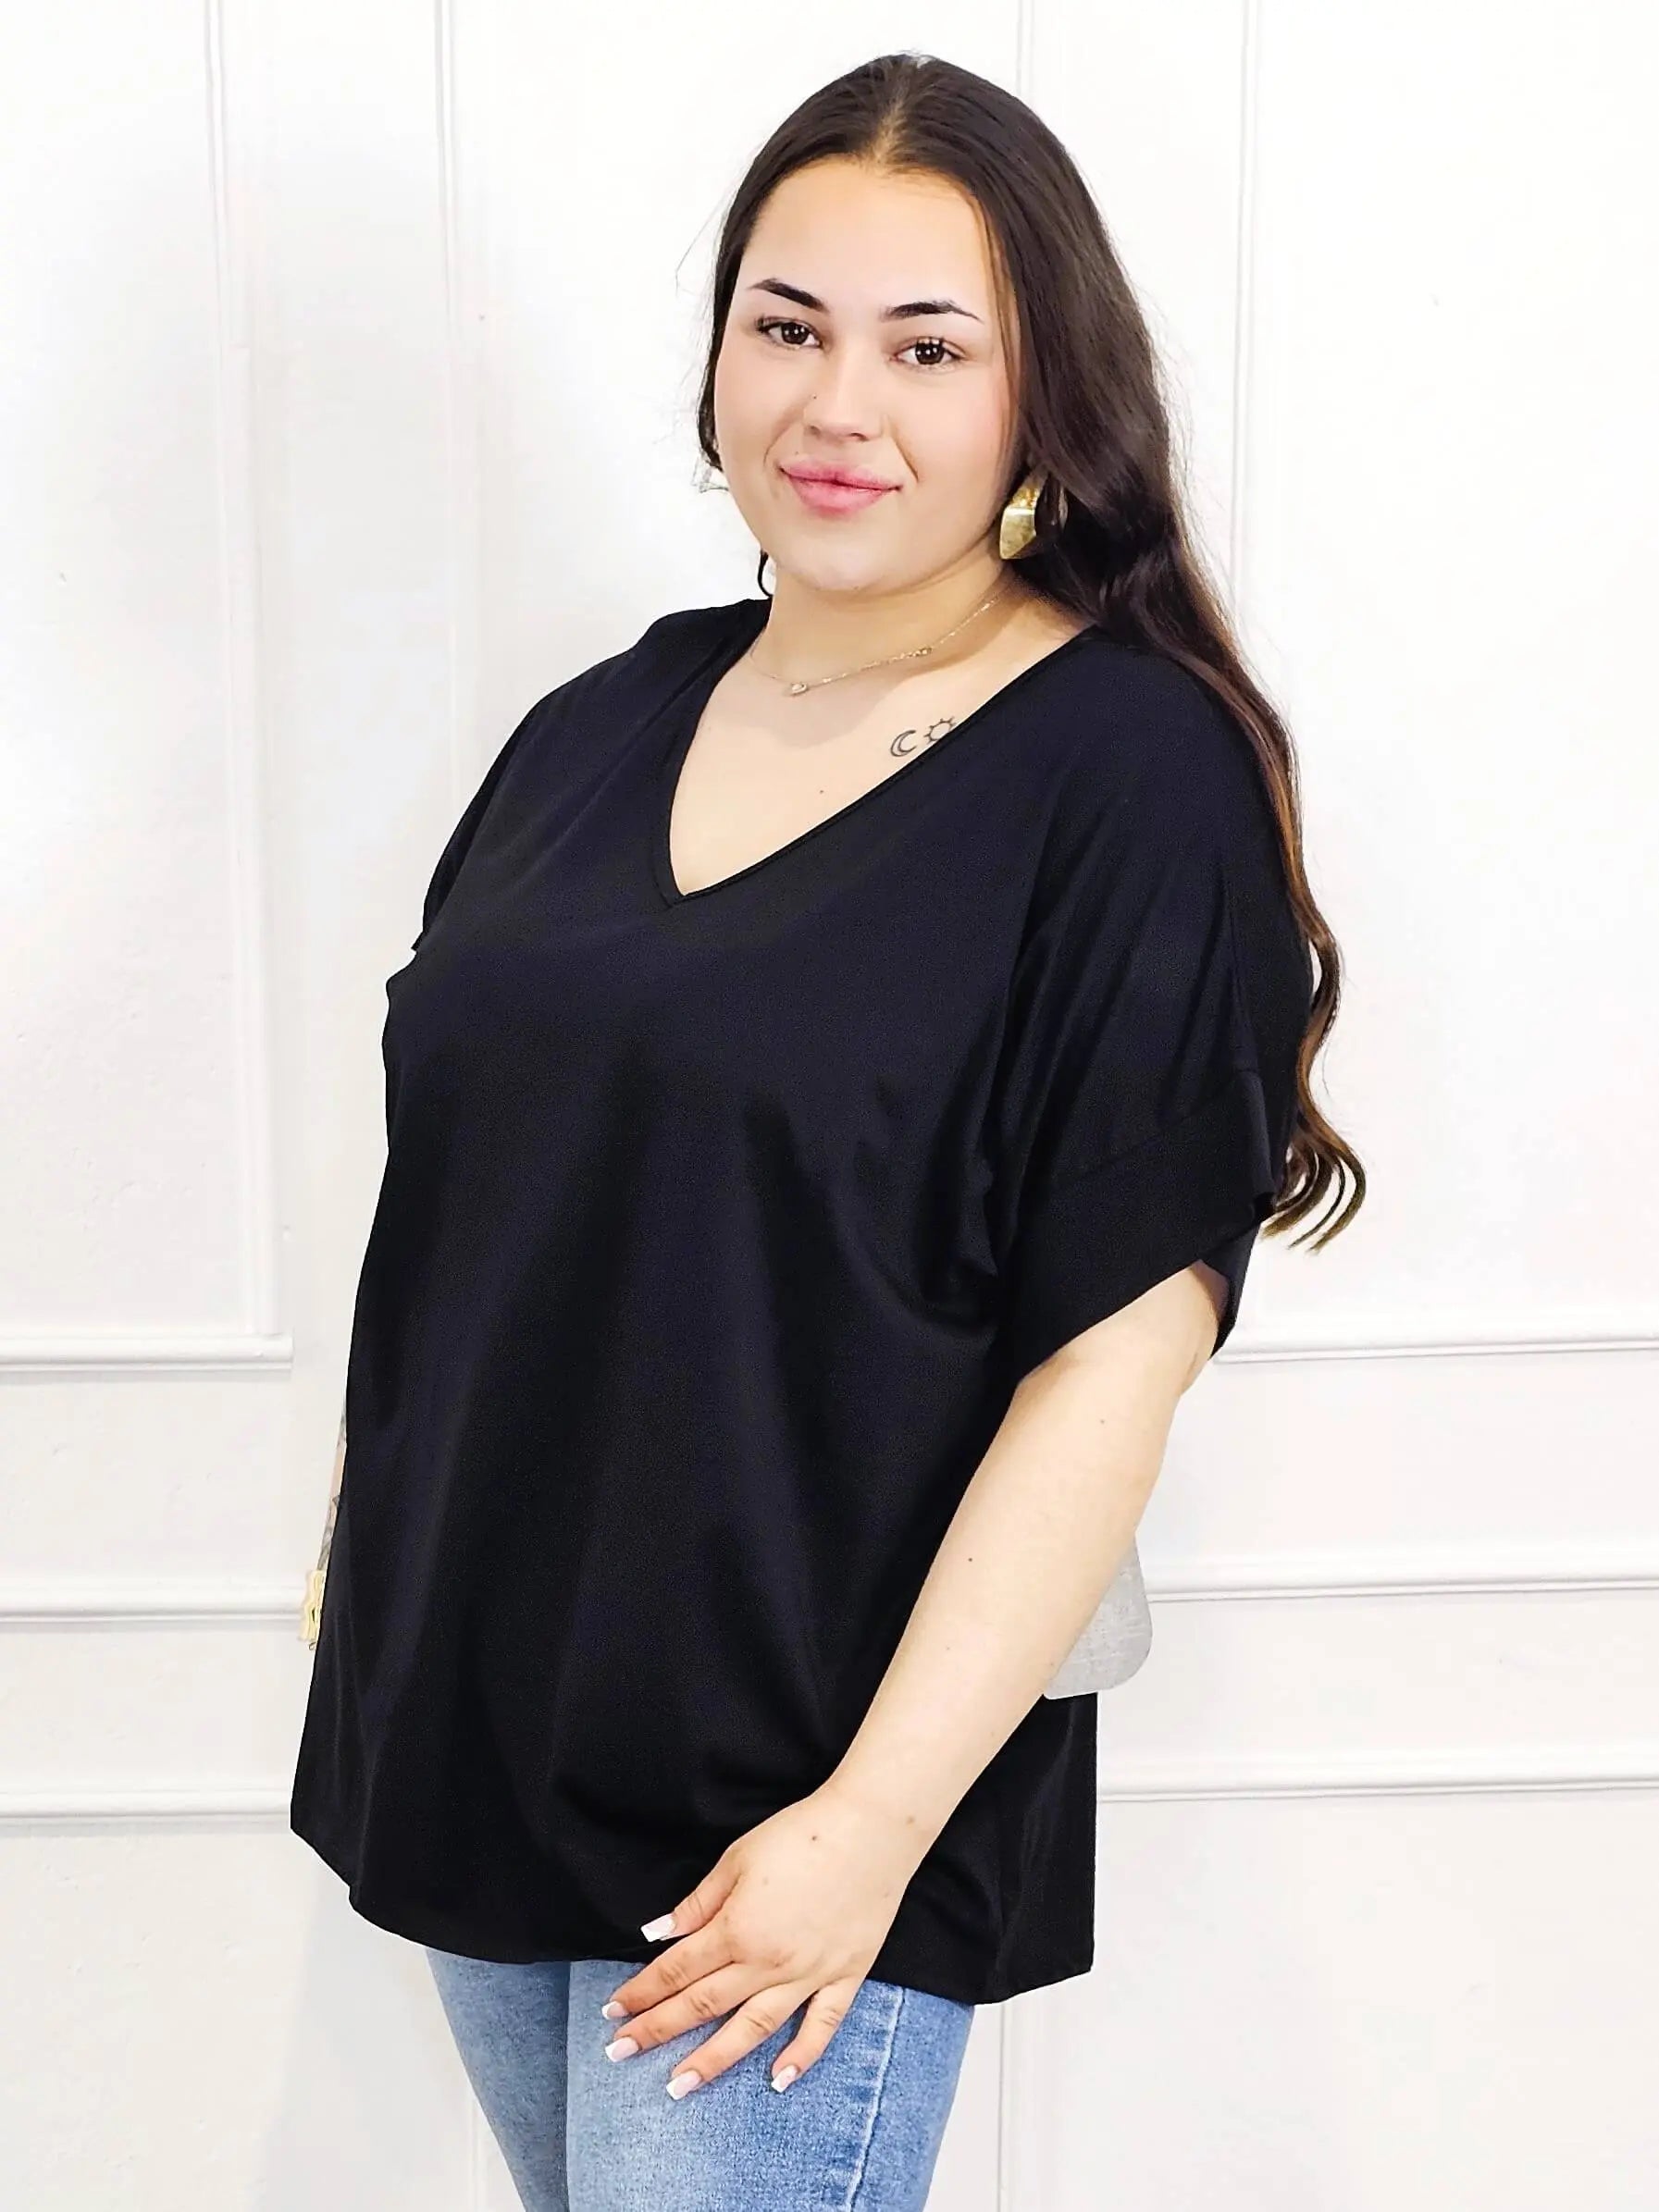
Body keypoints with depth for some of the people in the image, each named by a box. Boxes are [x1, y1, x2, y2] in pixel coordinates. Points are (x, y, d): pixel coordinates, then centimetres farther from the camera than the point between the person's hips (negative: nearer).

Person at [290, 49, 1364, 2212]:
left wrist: (874, 1821, -19)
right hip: (469, 1736, 6)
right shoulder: (606, 724, 6)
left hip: (782, 1823, -6)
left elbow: (1118, 1354, -17)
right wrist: (370, 1549, 14)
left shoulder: (1134, 775, -13)